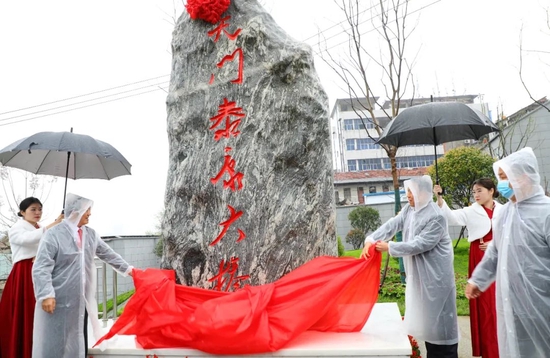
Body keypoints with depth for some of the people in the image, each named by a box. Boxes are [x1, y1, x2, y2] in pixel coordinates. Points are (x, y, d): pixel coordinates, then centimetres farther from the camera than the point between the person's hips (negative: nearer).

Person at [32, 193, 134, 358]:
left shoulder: (91, 234, 8)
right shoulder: (53, 235, -13)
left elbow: (108, 254, 17)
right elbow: (41, 269, -16)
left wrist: (127, 268, 16)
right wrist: (46, 295, -22)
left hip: (81, 300, 6)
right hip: (58, 301, -6)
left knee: (78, 341, 16)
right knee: (55, 343, 3)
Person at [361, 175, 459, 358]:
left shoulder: (436, 217, -22)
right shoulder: (409, 209, 4)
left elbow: (419, 245, -25)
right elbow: (392, 225, -5)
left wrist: (389, 247, -24)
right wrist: (371, 240, -19)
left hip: (435, 274, -8)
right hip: (418, 273, 9)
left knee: (439, 315, 0)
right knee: (425, 314, 18)